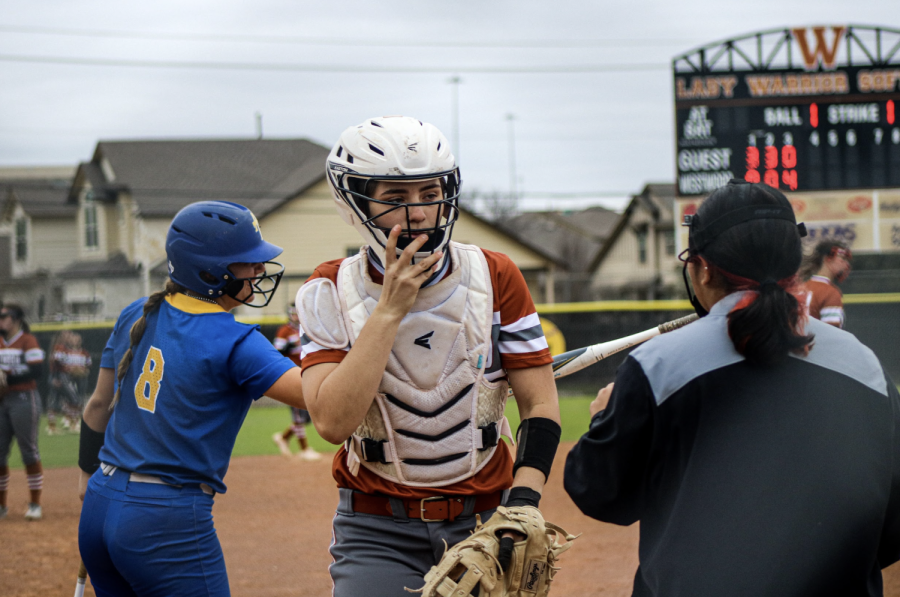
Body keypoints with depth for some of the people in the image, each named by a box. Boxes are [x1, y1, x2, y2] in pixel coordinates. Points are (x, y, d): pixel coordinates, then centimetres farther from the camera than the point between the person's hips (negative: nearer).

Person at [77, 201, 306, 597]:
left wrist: (89, 475, 31)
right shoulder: (232, 343, -14)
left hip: (100, 507, 8)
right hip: (170, 523, -8)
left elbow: (99, 405, 18)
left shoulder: (136, 316, 7)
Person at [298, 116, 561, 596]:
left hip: (484, 518, 1)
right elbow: (333, 423, -18)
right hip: (378, 531, -1)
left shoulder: (495, 278, -2)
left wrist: (522, 504, -17)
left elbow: (540, 404, -2)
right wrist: (389, 310, -20)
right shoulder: (329, 294, -5)